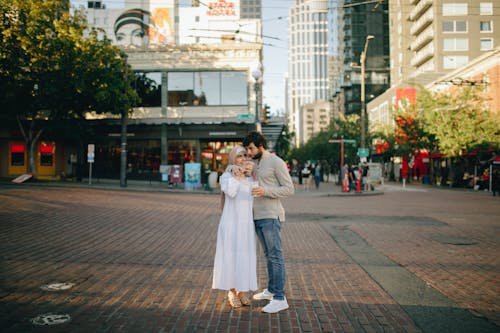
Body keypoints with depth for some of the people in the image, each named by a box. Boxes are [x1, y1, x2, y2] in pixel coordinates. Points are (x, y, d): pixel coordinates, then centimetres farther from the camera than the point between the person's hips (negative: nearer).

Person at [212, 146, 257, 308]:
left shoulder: (251, 178, 11)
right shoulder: (227, 176, -3)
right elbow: (230, 192, -22)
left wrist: (250, 173, -9)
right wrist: (237, 175, -15)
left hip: (247, 223, 4)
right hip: (231, 222, -4)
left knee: (245, 256, 7)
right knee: (231, 256, 1)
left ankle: (242, 291, 19)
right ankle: (231, 292, 14)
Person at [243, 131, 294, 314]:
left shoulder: (276, 162, -9)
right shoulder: (256, 163, 15)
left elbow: (289, 188, -12)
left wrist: (265, 191, -22)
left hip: (271, 216, -8)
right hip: (257, 216, 8)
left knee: (275, 256, -8)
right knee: (268, 255, 15)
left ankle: (280, 298, -6)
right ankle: (271, 290, 26)